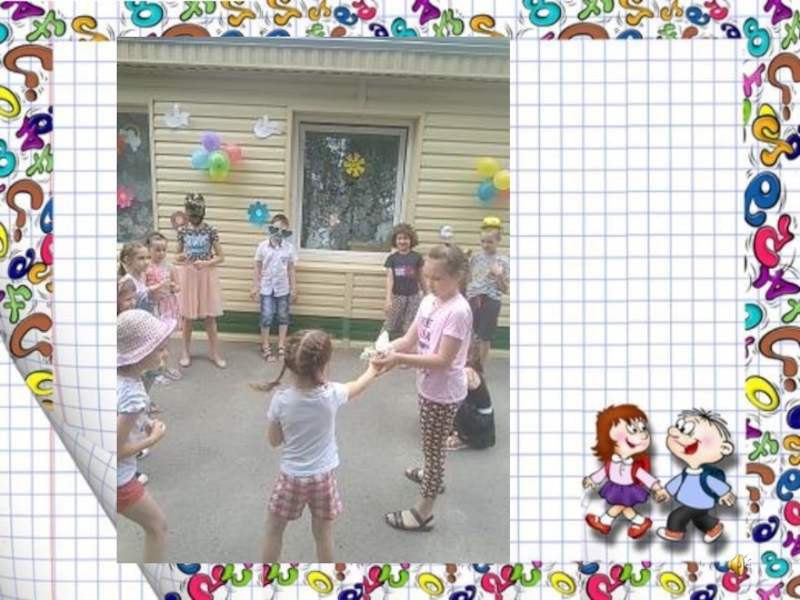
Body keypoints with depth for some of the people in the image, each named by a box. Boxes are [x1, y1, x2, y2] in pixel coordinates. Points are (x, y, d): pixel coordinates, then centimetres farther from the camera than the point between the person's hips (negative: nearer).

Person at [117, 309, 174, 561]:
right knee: (157, 524, 13)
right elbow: (115, 451, -27)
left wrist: (143, 423, 0)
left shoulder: (118, 375, -7)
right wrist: (152, 439, -14)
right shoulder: (133, 395, -32)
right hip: (117, 479, -8)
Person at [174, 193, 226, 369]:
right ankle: (185, 352, 21)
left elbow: (220, 257, -1)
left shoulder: (210, 231, -4)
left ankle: (214, 352, 17)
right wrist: (180, 258, -16)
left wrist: (205, 263, -18)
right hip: (188, 276, 1)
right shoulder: (182, 231, 0)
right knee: (188, 316, 7)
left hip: (207, 276, -1)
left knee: (210, 316, 5)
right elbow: (177, 258, 7)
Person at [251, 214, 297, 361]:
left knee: (283, 317, 8)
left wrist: (294, 289, 2)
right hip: (266, 288, -1)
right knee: (266, 317, 1)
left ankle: (281, 347, 19)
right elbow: (257, 268, 2)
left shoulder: (290, 248, -2)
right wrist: (255, 286, -1)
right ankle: (265, 347, 13)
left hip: (283, 288, 1)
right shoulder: (263, 246, -4)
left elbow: (291, 270, 3)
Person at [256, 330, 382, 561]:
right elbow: (359, 386, 3)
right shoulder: (331, 395, -19)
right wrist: (372, 369, 23)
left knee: (273, 531, 22)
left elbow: (274, 441, -5)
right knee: (324, 535, 19)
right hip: (323, 478, 1)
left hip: (291, 478, 0)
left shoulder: (281, 400, -19)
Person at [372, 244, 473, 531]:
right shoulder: (428, 301, -1)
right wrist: (387, 348, -20)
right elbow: (410, 339, 0)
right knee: (431, 443, 29)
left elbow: (443, 361, -29)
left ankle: (423, 512, 21)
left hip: (444, 392, -8)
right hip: (428, 386, 8)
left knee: (433, 447, 6)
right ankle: (432, 475, 56)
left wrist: (400, 359, -34)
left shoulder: (458, 311, -26)